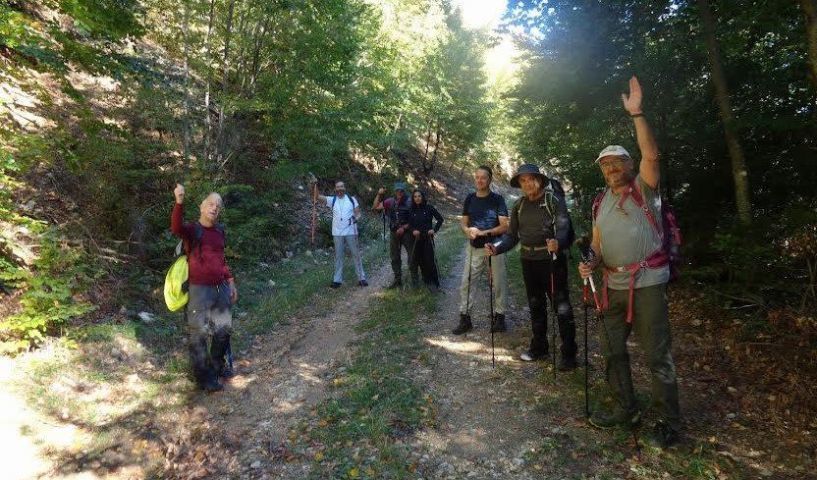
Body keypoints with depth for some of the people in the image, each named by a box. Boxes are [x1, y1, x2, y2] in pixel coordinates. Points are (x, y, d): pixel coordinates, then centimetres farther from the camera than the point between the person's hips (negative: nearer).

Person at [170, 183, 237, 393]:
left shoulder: (219, 231, 10)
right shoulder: (192, 229, -8)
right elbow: (176, 228, -32)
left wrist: (231, 283, 17)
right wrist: (179, 202, -45)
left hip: (221, 287, 7)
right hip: (200, 289, -6)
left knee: (224, 329, 18)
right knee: (199, 335, 4)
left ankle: (217, 365, 39)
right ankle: (204, 377, 18)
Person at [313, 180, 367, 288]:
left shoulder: (352, 199, 2)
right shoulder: (332, 200, 4)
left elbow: (358, 213, 2)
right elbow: (317, 196, -6)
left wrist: (356, 218, -21)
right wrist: (315, 185, -22)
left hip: (351, 232, -1)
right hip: (337, 233, 1)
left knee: (356, 255, 5)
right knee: (338, 256, 8)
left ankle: (361, 278, 11)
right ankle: (337, 279, 14)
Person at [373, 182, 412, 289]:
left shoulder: (409, 202, -9)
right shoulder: (390, 202, 1)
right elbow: (375, 207, 2)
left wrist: (404, 228, -17)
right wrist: (379, 194, -7)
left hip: (407, 232, -4)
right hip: (394, 233, 4)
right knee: (395, 257, 11)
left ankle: (415, 280, 12)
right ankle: (398, 280, 23)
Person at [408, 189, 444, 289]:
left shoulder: (429, 208, -4)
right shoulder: (412, 210, 5)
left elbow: (440, 219, 0)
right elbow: (410, 224, 9)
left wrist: (434, 229, -8)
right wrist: (413, 230, -10)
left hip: (428, 237, -4)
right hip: (416, 238, 4)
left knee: (429, 259, -7)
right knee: (420, 260, 6)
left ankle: (434, 282, 3)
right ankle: (426, 281, 20)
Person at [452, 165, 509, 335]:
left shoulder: (497, 199, -4)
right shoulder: (470, 199, 8)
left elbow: (504, 226, -9)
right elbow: (463, 222, 11)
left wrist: (483, 232, -20)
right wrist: (468, 230, -12)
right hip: (474, 248, 3)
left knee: (499, 283, 4)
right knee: (466, 282, 0)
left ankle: (499, 317, 18)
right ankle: (465, 319, 8)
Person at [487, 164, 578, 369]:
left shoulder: (554, 199, -8)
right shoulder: (519, 206, 9)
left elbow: (563, 226, -21)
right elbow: (512, 235, 9)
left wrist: (558, 242, -43)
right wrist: (496, 247, -10)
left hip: (552, 260, -6)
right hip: (529, 261, 6)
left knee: (561, 306, -1)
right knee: (535, 306, 16)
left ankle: (568, 353, 11)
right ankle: (539, 347, 31)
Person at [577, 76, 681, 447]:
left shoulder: (643, 189, -3)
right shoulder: (601, 204, 14)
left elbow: (651, 156, -22)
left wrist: (636, 113, -24)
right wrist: (590, 263, -4)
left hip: (647, 283, -7)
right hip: (614, 287, 7)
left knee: (657, 355, 0)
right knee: (612, 350, 12)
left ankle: (669, 422, 16)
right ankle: (627, 410, 28)